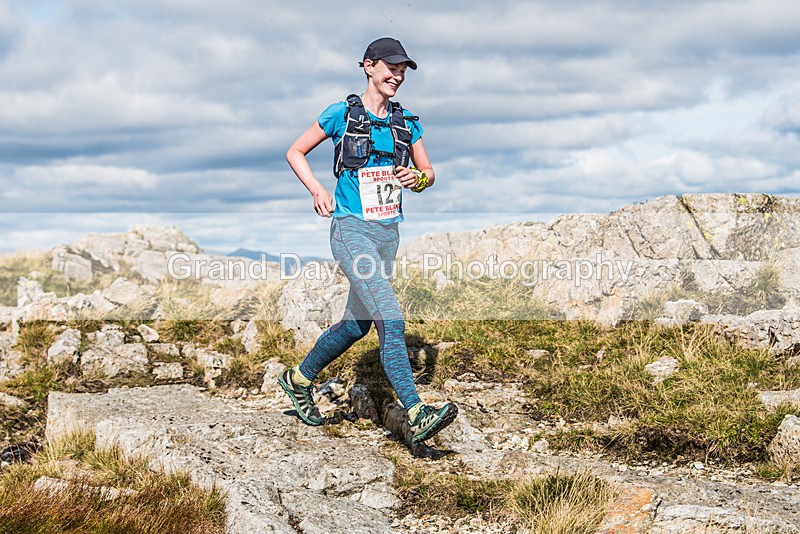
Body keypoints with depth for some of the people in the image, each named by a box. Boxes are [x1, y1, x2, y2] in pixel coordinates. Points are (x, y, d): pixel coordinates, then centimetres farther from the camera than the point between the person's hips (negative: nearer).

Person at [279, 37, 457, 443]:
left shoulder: (406, 122, 9)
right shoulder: (342, 114, -5)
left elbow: (429, 174, 16)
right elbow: (295, 153, 5)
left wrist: (418, 179, -8)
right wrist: (317, 190, -10)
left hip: (388, 233, 7)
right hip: (351, 230, -7)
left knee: (358, 323, 15)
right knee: (390, 320, -19)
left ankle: (298, 378, 37)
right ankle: (416, 416, -21)